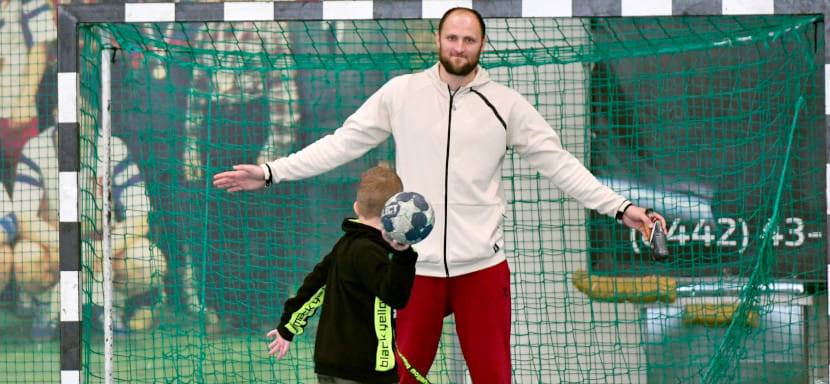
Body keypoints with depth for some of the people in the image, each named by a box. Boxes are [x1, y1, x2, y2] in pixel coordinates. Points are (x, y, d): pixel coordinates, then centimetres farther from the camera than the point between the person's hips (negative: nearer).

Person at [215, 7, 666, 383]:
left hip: (482, 265, 0)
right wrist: (270, 172, 3)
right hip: (416, 263, 0)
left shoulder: (506, 104, 3)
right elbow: (342, 143, 8)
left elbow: (558, 163, 6)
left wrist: (621, 207, 0)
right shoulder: (400, 93, 4)